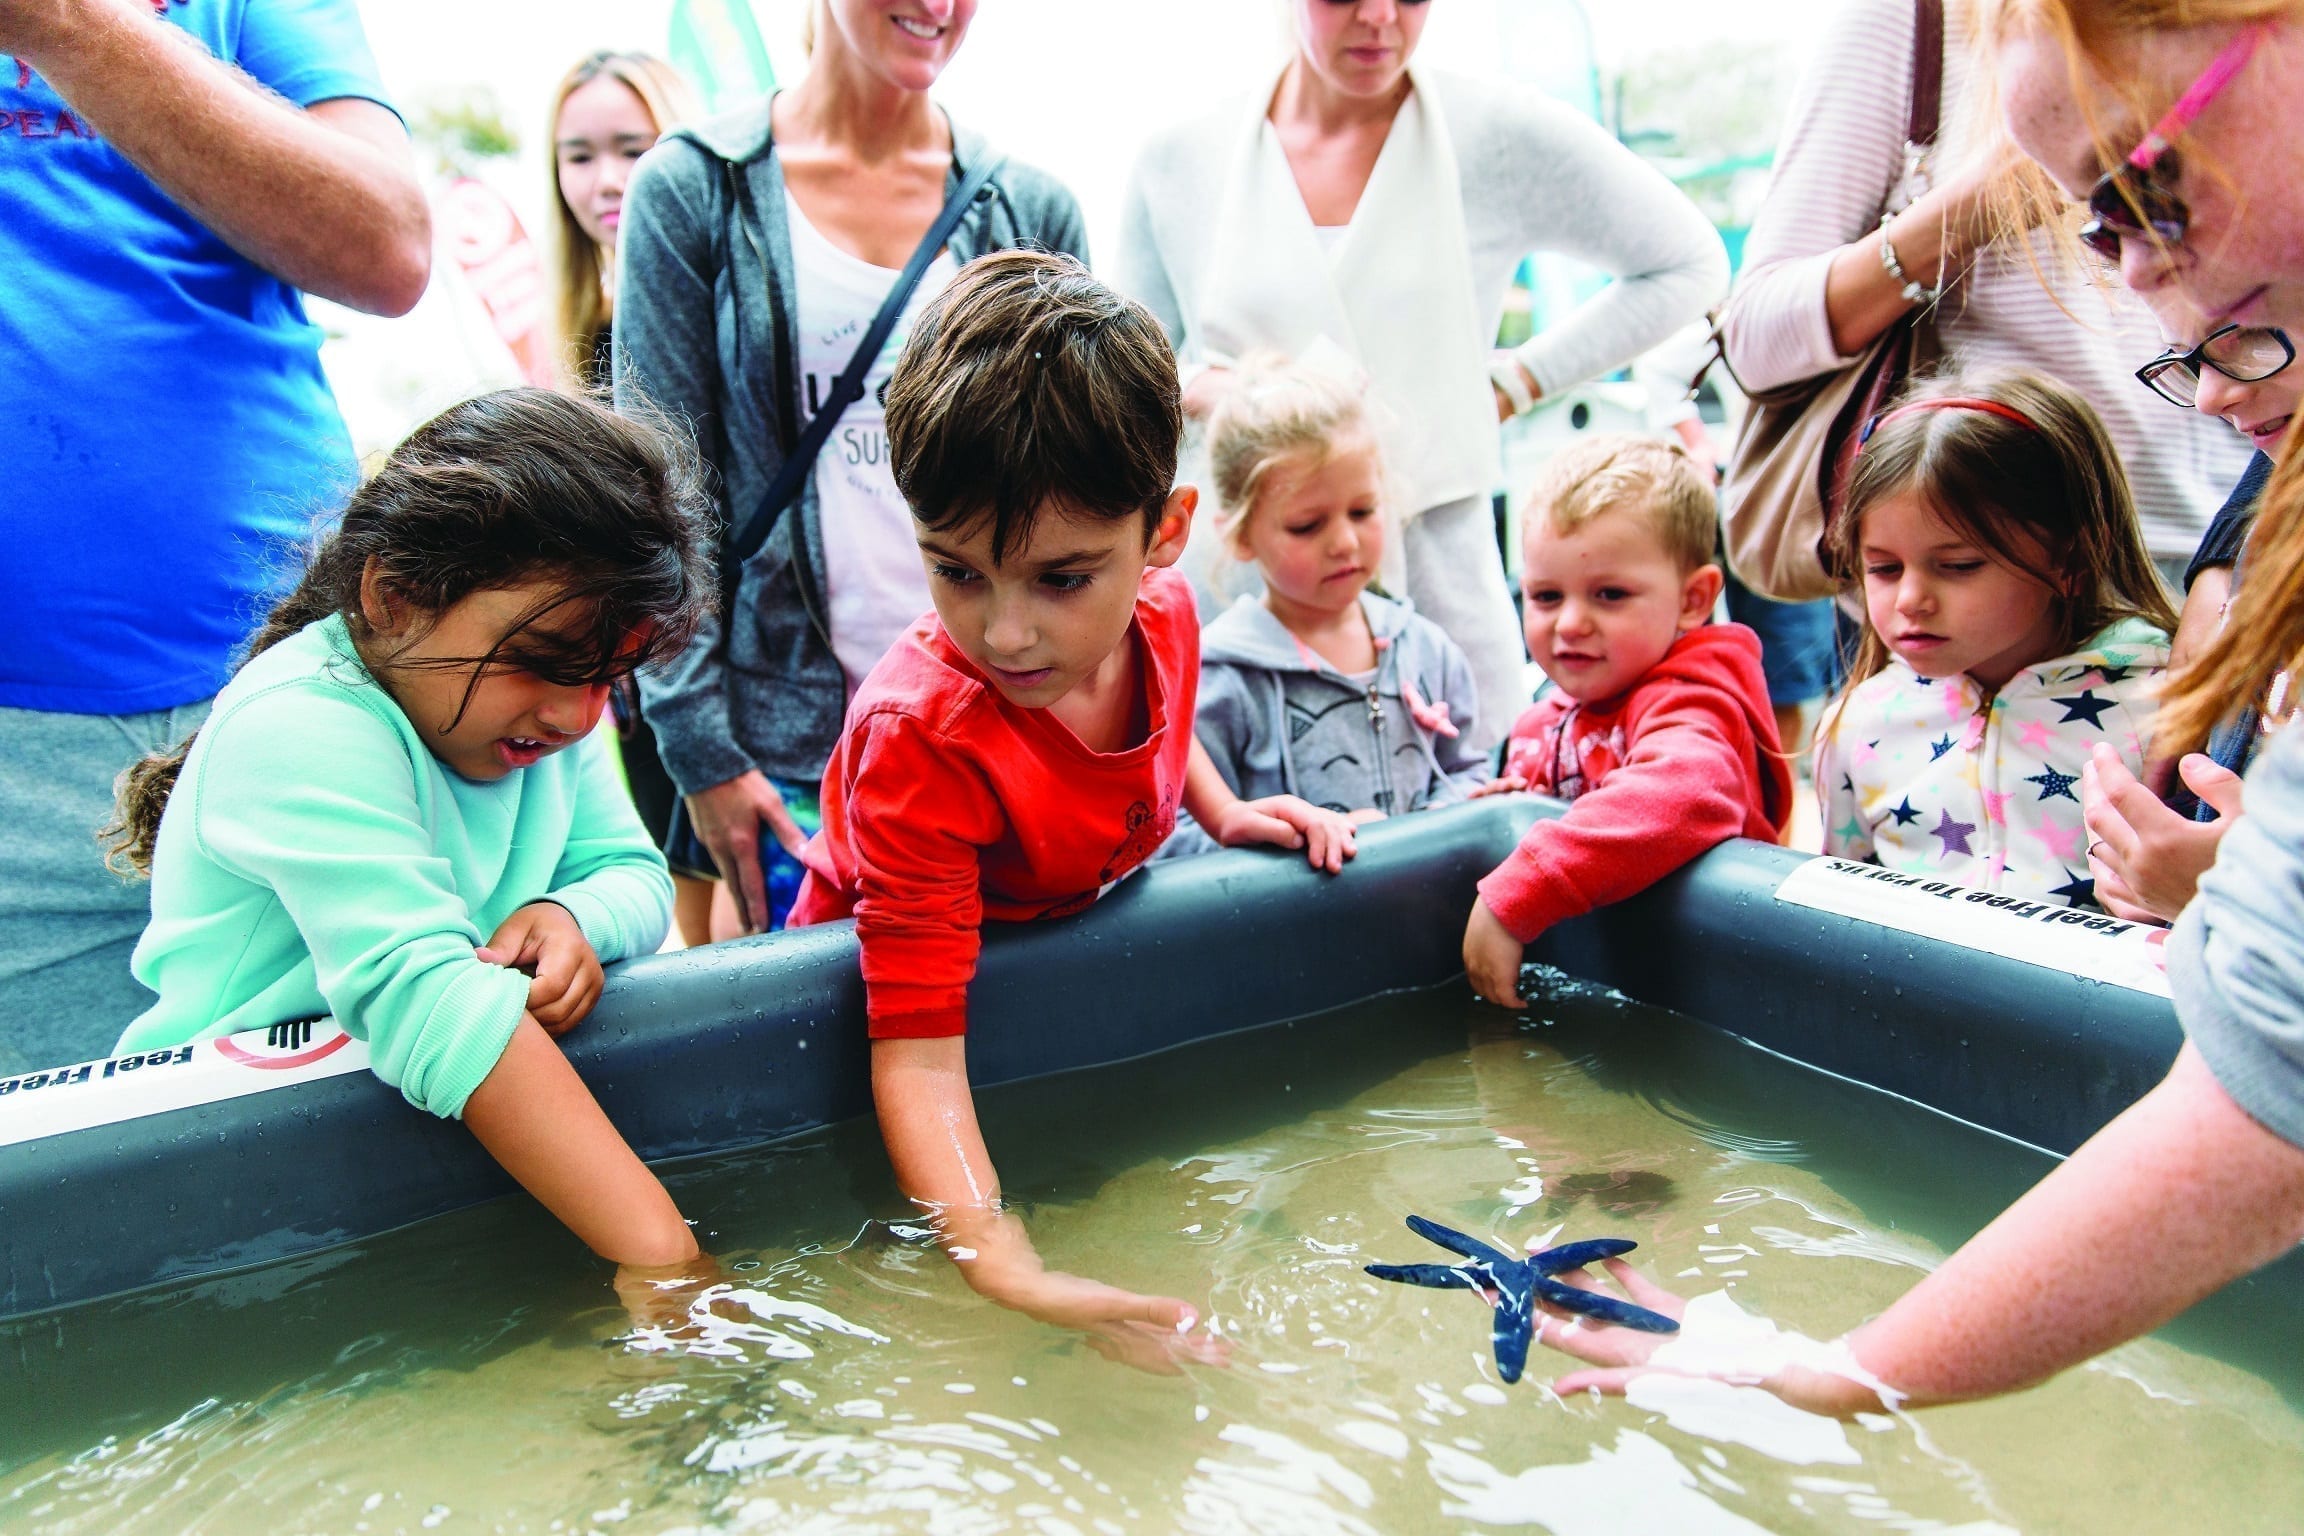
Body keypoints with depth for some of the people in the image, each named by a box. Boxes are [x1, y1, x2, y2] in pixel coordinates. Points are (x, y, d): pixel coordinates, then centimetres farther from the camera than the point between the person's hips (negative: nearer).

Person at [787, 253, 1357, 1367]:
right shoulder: (923, 738, -41)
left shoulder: (1163, 613, -21)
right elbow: (916, 1053, -43)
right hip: (881, 969, -4)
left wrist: (1227, 813, -8)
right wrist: (1006, 1272, -53)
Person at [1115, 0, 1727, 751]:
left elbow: (1690, 263, 11)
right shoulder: (1178, 161, 7)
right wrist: (1198, 388, -5)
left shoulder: (1501, 134, 2)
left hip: (1441, 601, -1)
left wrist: (1514, 383, 3)